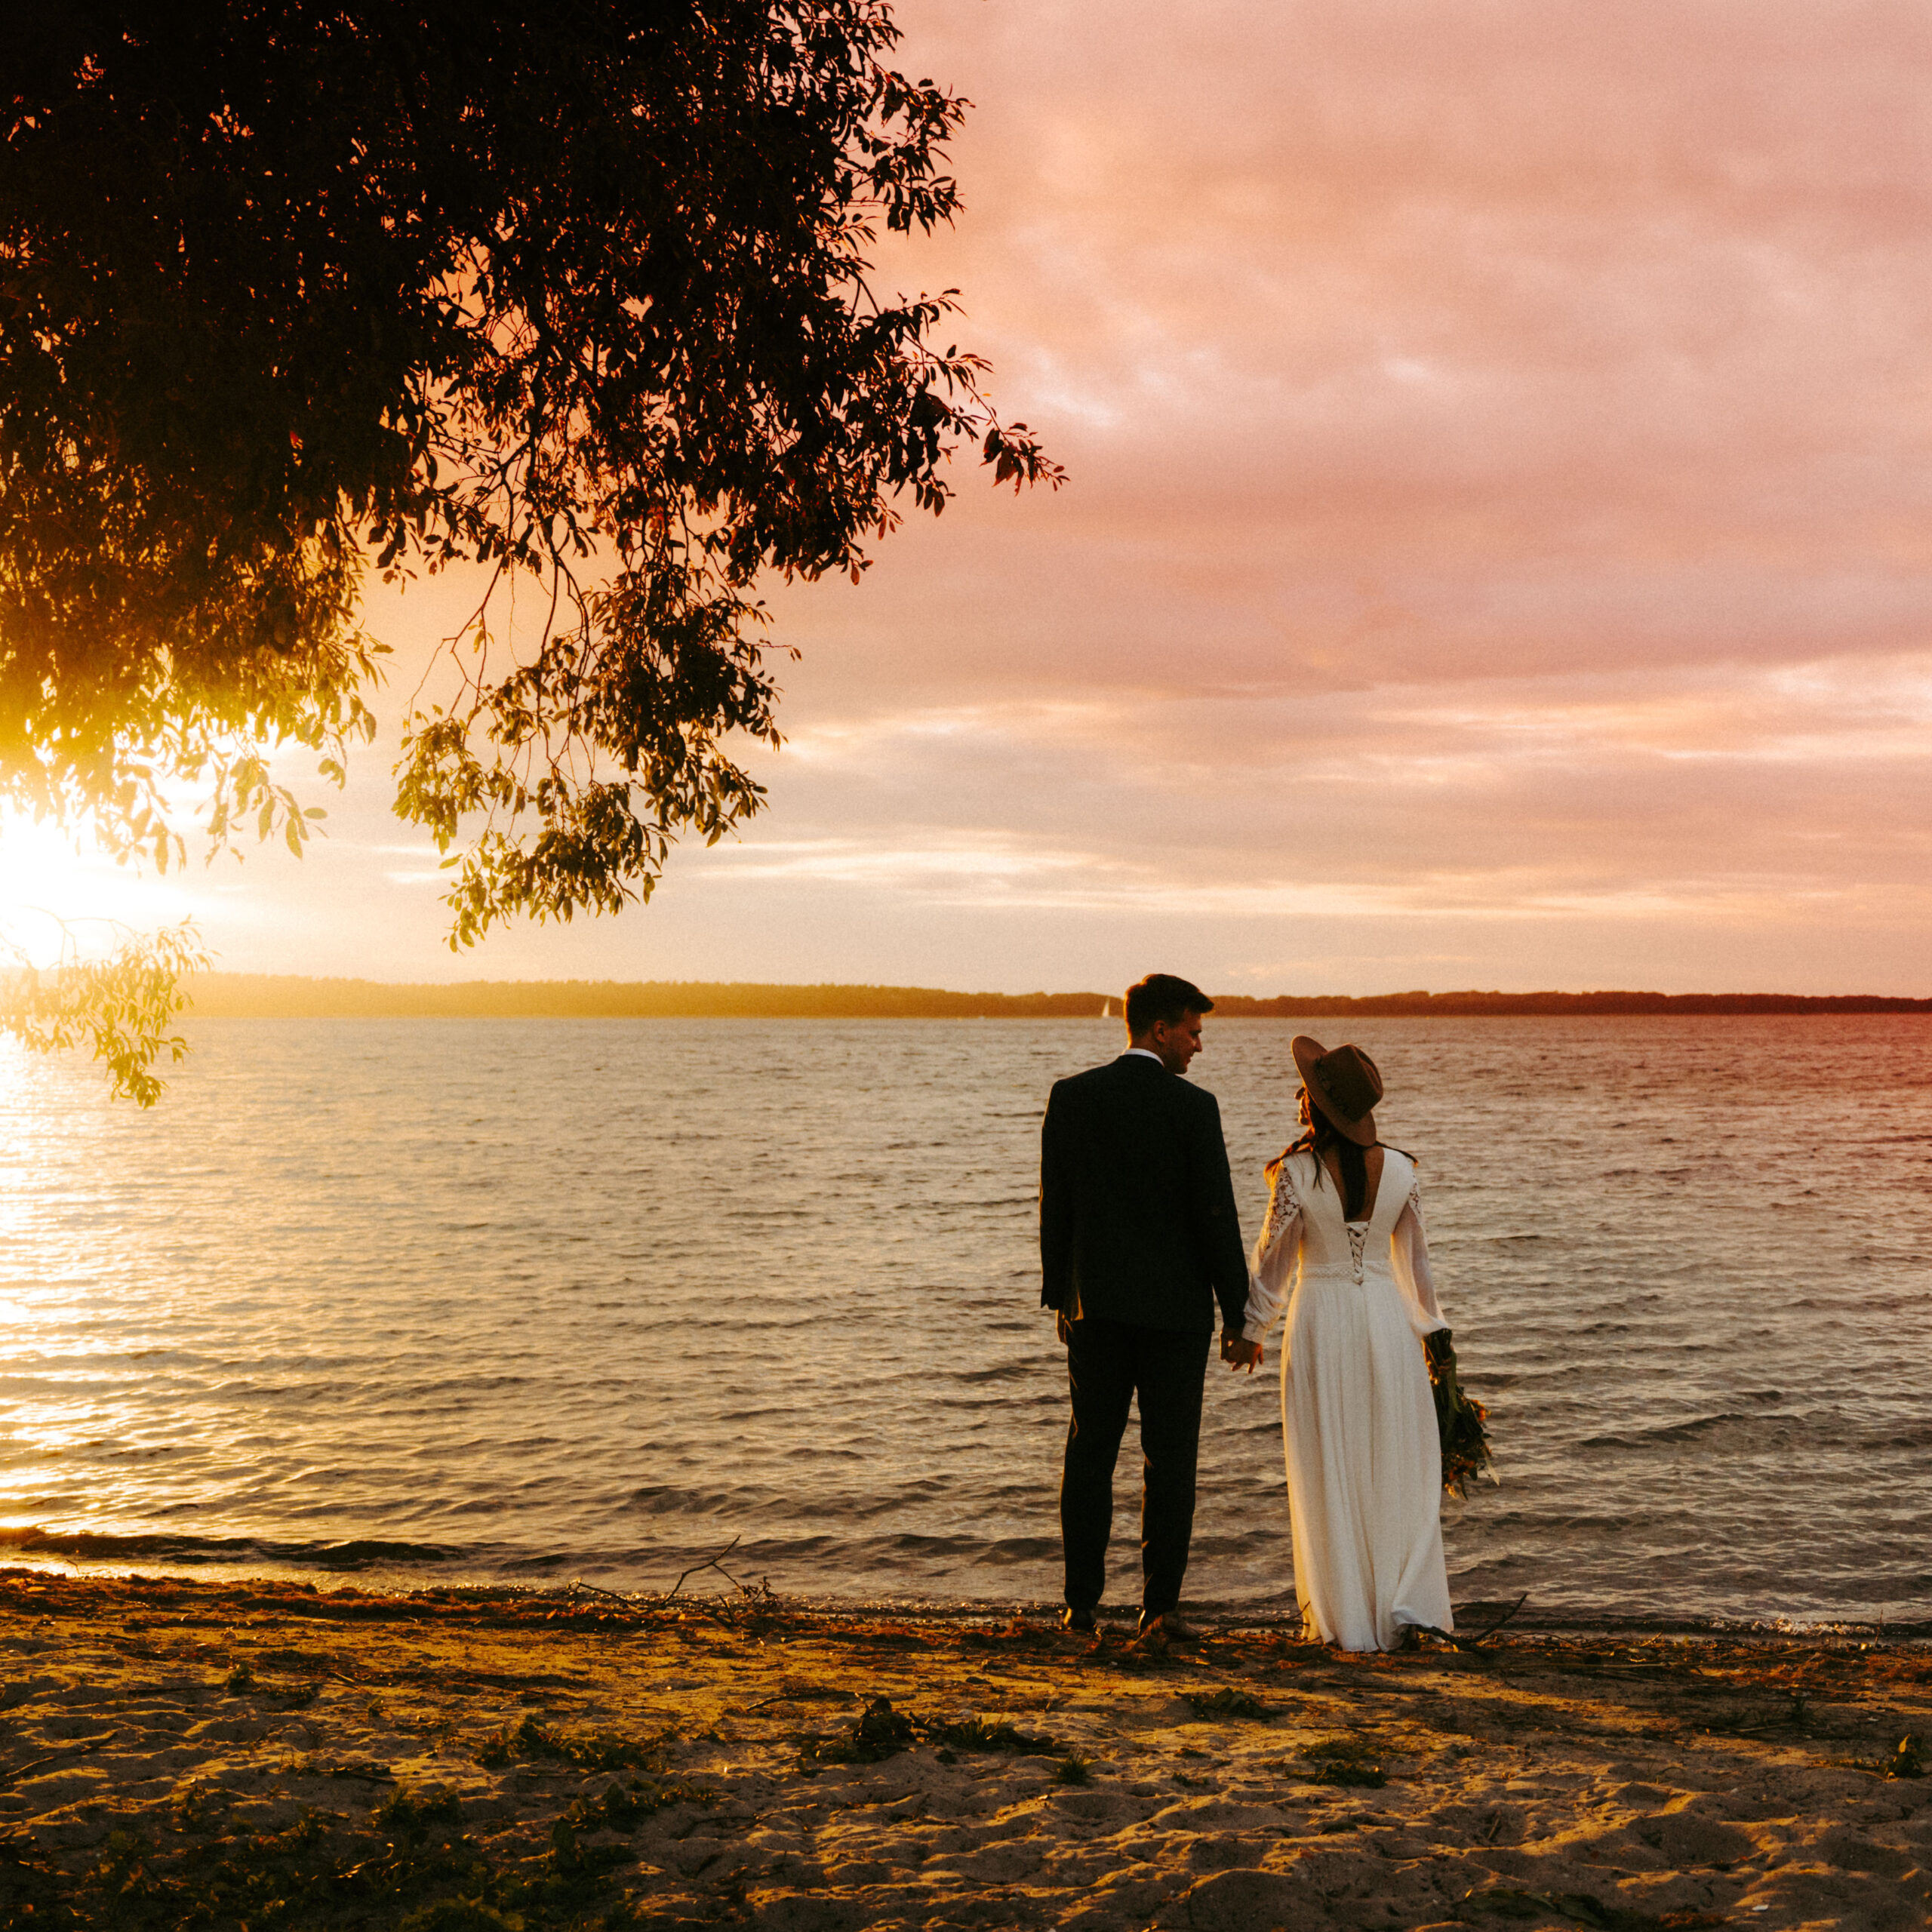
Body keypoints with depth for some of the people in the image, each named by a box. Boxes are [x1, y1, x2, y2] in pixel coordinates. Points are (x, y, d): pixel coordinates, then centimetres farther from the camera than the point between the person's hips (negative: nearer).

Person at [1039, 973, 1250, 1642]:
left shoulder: (1070, 1096, 1)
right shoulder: (1193, 1107, -9)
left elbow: (1055, 1206, 4)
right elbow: (1216, 1216, -9)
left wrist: (1058, 1296, 13)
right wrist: (1238, 1313, -2)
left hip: (1095, 1303, 3)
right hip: (1174, 1306, -3)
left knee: (1090, 1453, 10)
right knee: (1170, 1458, 4)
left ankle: (1081, 1605, 13)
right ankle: (1159, 1607, 5)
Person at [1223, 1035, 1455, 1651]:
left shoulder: (1297, 1173, -14)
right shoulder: (1399, 1169, -4)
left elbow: (1274, 1259, -6)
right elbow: (1415, 1258, 5)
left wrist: (1249, 1332, 6)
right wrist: (1431, 1327, 18)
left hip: (1321, 1316, -2)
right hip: (1386, 1315, 2)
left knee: (1330, 1471, 8)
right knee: (1398, 1469, 11)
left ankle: (1345, 1617, 14)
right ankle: (1407, 1602, 3)